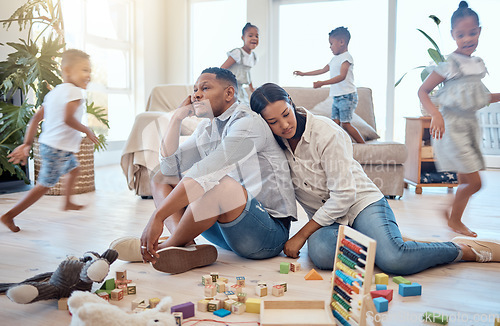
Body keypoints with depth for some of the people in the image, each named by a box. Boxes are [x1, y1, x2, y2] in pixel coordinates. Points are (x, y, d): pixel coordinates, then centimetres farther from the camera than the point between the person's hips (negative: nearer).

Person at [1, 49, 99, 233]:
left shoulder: (53, 92, 11)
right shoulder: (75, 92, -16)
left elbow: (35, 119, 8)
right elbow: (68, 119, -31)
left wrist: (27, 144, 8)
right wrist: (87, 131, -16)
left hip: (47, 144, 10)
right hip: (58, 149, -10)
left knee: (74, 169, 30)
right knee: (44, 185, 0)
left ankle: (68, 202, 47)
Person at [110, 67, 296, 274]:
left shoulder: (248, 123, -16)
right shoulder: (206, 129, 12)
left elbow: (206, 170, -29)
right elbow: (170, 168, 7)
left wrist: (158, 216, -34)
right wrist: (177, 117, 2)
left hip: (271, 231, -8)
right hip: (232, 233, 9)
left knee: (221, 184, -38)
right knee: (161, 180, 7)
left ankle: (162, 248, -16)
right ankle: (185, 246, -22)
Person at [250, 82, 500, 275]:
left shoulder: (326, 133, -18)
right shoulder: (272, 144, -3)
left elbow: (343, 196, -18)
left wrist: (301, 235, -16)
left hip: (361, 203, -4)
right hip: (325, 219, 4)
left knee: (393, 259, -33)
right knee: (320, 252, -35)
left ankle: (464, 249, -5)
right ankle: (381, 242, -8)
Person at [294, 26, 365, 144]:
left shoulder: (346, 57, -11)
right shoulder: (334, 59, 19)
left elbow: (342, 76, -24)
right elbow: (323, 70, 29)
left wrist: (322, 83, -31)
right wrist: (304, 74, 30)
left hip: (347, 96, -9)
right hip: (337, 97, 9)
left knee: (345, 124, -11)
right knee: (335, 123, 2)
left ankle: (364, 146, -3)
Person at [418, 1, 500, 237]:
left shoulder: (478, 65, 9)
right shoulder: (450, 65, -13)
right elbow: (423, 90, -13)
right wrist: (436, 114, -27)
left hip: (470, 125, 7)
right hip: (452, 127, -7)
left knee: (465, 181, 12)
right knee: (474, 182, -6)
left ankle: (452, 212, 31)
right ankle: (454, 218, 16)